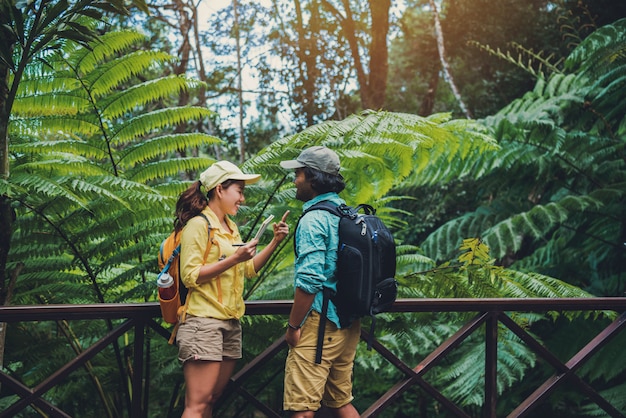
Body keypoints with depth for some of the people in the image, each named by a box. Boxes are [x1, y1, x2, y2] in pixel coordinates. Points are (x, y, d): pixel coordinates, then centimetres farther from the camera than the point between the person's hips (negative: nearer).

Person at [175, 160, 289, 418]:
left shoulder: (230, 227, 18)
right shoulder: (199, 224, -7)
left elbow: (250, 270, 20)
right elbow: (190, 276, -14)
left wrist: (275, 241, 9)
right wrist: (233, 259, -18)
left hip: (231, 322, 8)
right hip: (204, 321, -8)